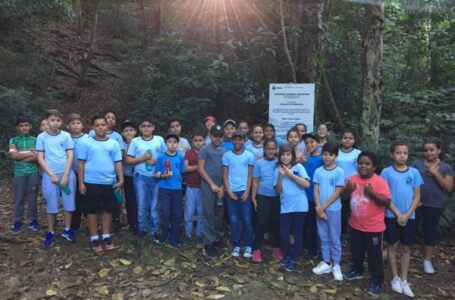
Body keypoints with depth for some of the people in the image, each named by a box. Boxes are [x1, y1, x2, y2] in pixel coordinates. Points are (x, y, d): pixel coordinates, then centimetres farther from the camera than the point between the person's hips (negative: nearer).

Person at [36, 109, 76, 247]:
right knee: (51, 205, 5)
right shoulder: (41, 137, 2)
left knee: (68, 203, 4)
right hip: (50, 175, -1)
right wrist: (52, 175, -9)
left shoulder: (66, 136, 3)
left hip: (67, 174, 1)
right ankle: (50, 232, 18)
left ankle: (67, 230, 19)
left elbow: (70, 156, 1)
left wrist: (65, 175, -8)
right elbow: (40, 159, 0)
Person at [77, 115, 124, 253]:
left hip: (109, 183, 2)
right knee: (92, 211, 7)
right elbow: (81, 164, 0)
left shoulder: (114, 144, 4)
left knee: (107, 210, 10)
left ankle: (106, 237, 23)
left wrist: (121, 179, -5)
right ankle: (94, 238, 19)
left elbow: (118, 163, 4)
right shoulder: (86, 143, -1)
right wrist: (81, 182, -4)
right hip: (91, 183, -1)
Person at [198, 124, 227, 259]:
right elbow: (200, 168, -6)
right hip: (208, 187, -4)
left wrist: (223, 186, 0)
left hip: (221, 187, 4)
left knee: (219, 214, 12)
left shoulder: (224, 151, 10)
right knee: (208, 214, -1)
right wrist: (212, 184, -10)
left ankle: (218, 238, 26)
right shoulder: (205, 149, -1)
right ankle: (209, 243, 4)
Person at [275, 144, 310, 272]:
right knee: (283, 234, 4)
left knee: (297, 233, 8)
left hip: (299, 206, -2)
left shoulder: (298, 167, -5)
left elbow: (306, 184, -15)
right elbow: (278, 190, 1)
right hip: (285, 207, 3)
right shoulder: (278, 170, 4)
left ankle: (294, 259, 22)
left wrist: (291, 175, -17)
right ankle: (288, 254, 30)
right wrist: (281, 176, -14)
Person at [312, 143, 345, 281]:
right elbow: (315, 191, 1)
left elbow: (337, 192, -10)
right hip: (320, 209, 3)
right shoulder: (318, 171, 2)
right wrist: (319, 208, -9)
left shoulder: (339, 172, -7)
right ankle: (326, 262, 24)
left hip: (334, 209, -3)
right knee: (323, 237, 12)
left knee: (335, 238, 5)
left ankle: (336, 265, 17)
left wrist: (323, 207, -12)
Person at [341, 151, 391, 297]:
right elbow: (343, 196, 3)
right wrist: (347, 189, -18)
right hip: (355, 225, 5)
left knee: (374, 255, 7)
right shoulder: (353, 179, -1)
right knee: (356, 251, 22)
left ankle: (377, 281, 23)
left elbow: (387, 202, -19)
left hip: (373, 227, -5)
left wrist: (372, 193, -32)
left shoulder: (380, 182, -15)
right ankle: (357, 270, 44)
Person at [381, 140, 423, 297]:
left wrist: (407, 215, -9)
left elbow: (417, 197, 0)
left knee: (406, 248, 10)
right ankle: (395, 278, 22)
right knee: (392, 246, 8)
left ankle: (404, 280, 22)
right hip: (392, 216, -2)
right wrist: (398, 214, -11)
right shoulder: (387, 172, -6)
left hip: (409, 217, 2)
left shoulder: (414, 172, -1)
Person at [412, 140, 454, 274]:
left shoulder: (446, 168, 2)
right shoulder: (417, 164, 2)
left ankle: (427, 260, 26)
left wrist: (435, 173, -14)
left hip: (434, 206, 0)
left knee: (430, 232, 11)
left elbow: (448, 188, -7)